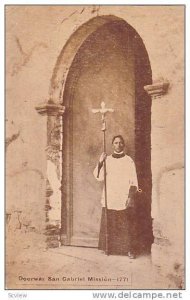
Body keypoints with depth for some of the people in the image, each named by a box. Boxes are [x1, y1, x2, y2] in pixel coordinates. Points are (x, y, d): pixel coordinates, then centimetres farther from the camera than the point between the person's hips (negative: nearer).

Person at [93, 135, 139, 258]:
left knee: (127, 226, -2)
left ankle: (130, 249, 7)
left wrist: (131, 196, -8)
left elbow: (133, 181, 2)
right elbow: (99, 177, 2)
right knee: (109, 225, 2)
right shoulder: (107, 160, 10)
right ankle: (109, 248, 14)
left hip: (125, 199, -2)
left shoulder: (129, 161, 4)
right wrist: (100, 162, -9)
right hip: (109, 199, 2)